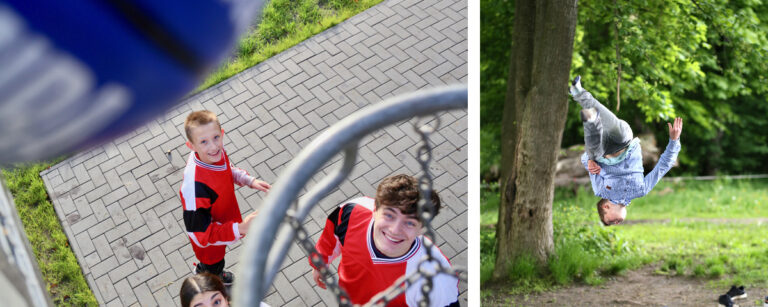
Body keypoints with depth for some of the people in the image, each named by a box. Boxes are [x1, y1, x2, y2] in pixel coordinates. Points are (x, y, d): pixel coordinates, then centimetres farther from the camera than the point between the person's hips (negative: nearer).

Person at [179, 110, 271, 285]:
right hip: (208, 243, -6)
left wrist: (250, 181, -8)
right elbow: (200, 234, -37)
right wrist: (240, 228, -44)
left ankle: (203, 271, 71)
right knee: (212, 270, 28)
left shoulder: (216, 152, -24)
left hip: (222, 224, 6)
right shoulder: (195, 186, -47)